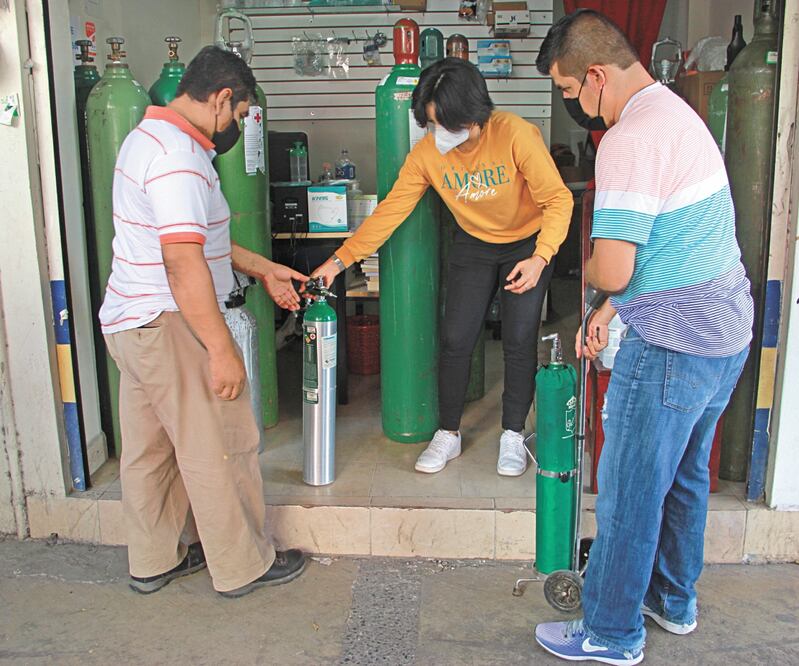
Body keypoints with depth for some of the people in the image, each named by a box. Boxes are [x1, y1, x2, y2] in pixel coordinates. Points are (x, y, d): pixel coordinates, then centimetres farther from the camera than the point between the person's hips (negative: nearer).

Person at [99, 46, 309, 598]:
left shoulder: (152, 136, 14)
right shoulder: (178, 156, -20)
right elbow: (184, 263, -27)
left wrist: (263, 269, 23)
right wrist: (222, 350, -23)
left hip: (134, 321, 11)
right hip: (169, 326, -11)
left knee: (151, 448, 19)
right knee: (221, 448, 4)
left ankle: (155, 561, 34)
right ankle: (243, 567, 20)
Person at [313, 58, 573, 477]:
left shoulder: (516, 136, -28)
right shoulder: (426, 153, -17)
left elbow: (558, 199, -24)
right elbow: (390, 211, -14)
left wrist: (540, 258, -36)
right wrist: (341, 258, -20)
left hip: (528, 244, -2)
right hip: (474, 245, 3)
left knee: (519, 341, -4)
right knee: (455, 340, -1)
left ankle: (513, 435, 15)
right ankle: (448, 434, 16)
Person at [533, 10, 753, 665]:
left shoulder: (629, 143, -21)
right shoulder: (677, 110, 12)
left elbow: (611, 270, -24)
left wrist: (583, 269, -1)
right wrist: (611, 308, 12)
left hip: (672, 347, -10)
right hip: (727, 331, 10)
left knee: (630, 492, 4)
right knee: (686, 473, 22)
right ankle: (674, 599, 41)